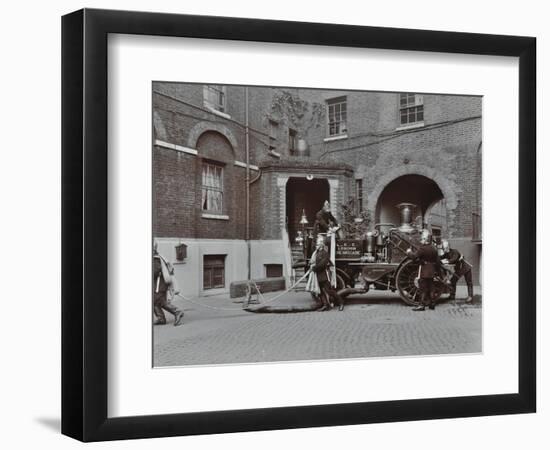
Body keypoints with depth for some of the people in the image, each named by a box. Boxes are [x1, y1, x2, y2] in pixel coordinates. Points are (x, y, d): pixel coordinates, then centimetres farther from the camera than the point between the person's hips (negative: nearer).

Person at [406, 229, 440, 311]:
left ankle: (422, 305, -5)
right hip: (431, 271, 7)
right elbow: (437, 261, 13)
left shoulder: (422, 248, -15)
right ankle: (432, 303, 19)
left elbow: (414, 257, -21)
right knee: (430, 287, 14)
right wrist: (435, 269, 24)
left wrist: (409, 252, -3)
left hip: (423, 271, -7)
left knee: (423, 288, -4)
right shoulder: (433, 249, 9)